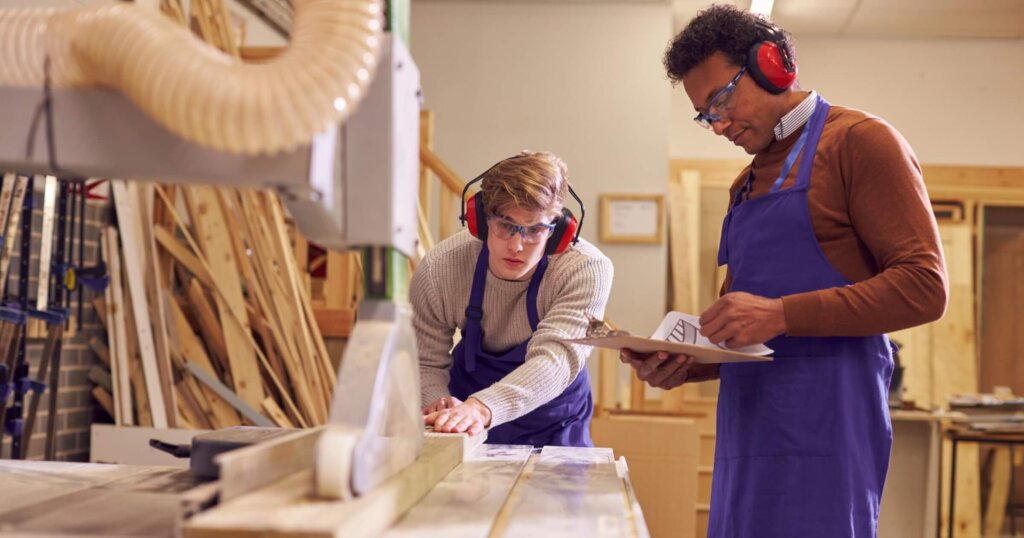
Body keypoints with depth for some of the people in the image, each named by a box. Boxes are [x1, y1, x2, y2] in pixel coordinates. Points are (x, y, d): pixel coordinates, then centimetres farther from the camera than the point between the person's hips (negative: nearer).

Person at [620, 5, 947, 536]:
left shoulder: (860, 142, -3)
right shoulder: (746, 185, 20)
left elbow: (924, 288, -12)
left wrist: (783, 315, -19)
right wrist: (683, 366, 4)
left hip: (823, 427, -7)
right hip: (746, 429, 7)